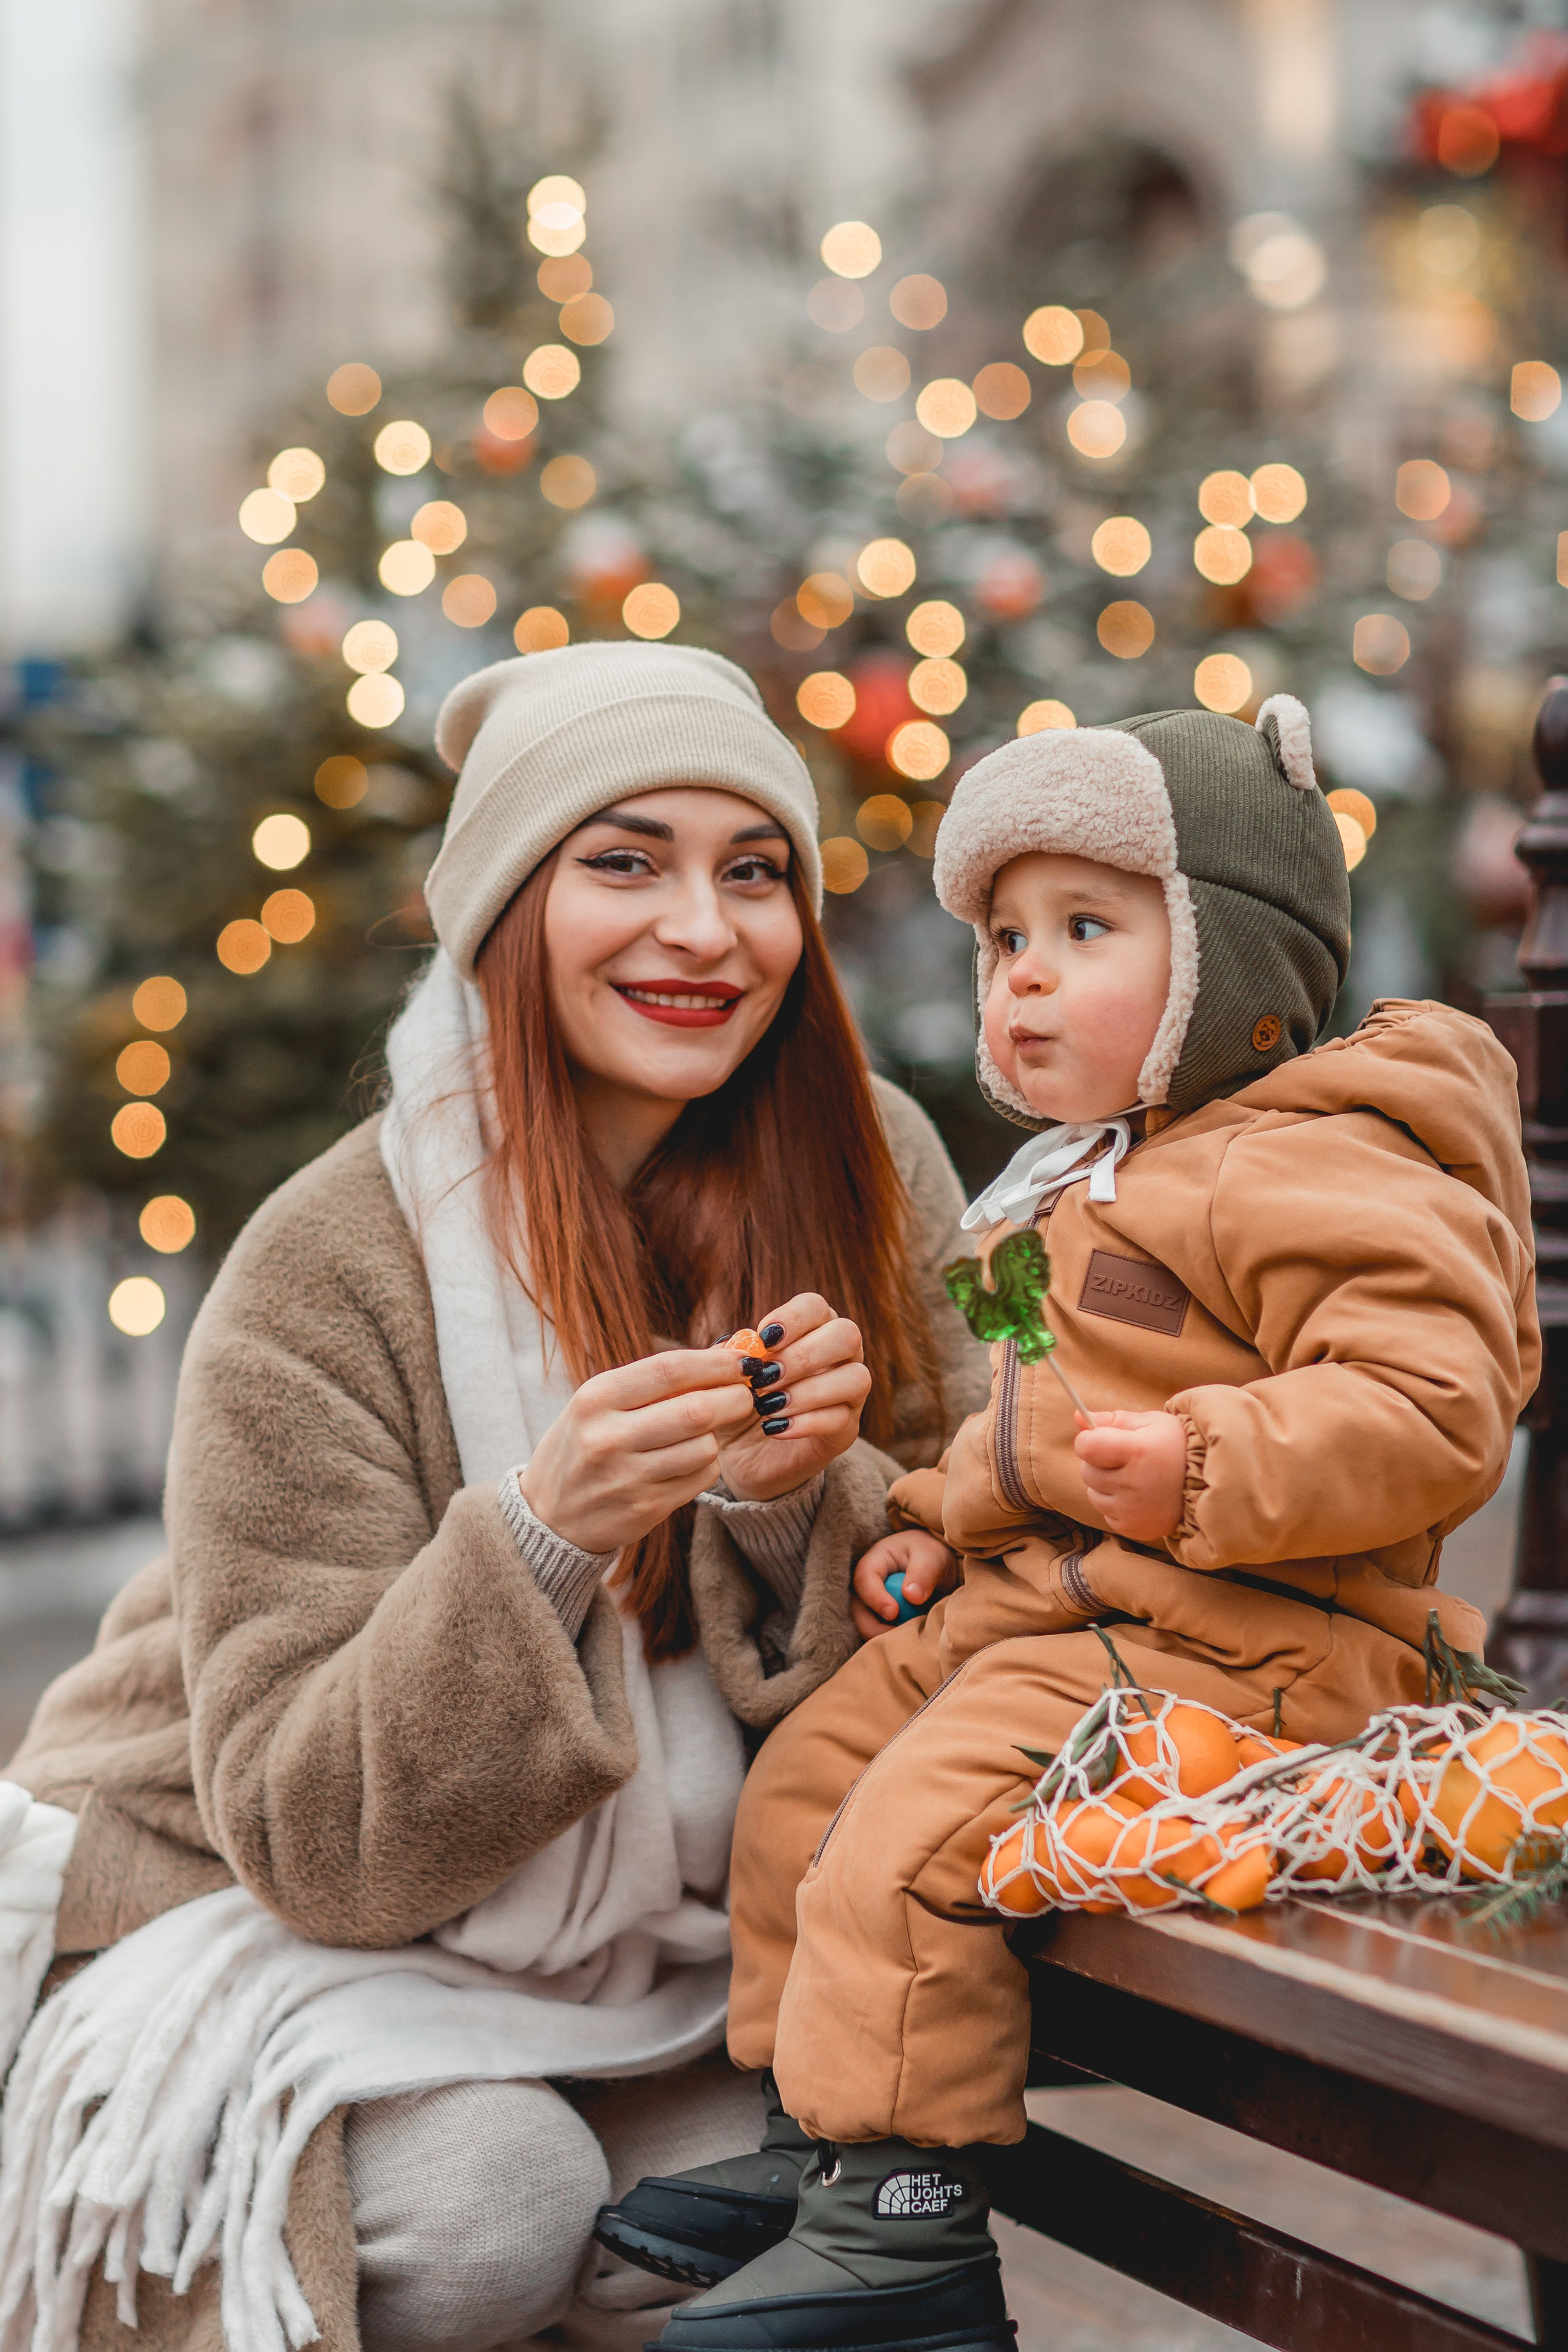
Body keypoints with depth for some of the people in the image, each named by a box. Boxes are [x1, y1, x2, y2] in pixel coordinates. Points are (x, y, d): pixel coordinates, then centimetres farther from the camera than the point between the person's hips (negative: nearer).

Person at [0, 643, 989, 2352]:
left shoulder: (864, 1171, -9)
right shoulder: (326, 1274, -21)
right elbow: (309, 1830, -21)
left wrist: (796, 1503, -27)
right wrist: (538, 1537, -37)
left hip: (644, 1937, 4)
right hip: (247, 1909, -4)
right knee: (486, 2200, -28)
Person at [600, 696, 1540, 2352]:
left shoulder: (1322, 1174, -15)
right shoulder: (1079, 1176, 18)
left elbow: (1434, 1411, -25)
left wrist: (1210, 1469, -33)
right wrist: (934, 1519, 19)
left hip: (1208, 1643, -11)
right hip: (1024, 1602, 11)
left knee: (913, 1834, -22)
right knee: (809, 1772, 13)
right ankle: (816, 2140, 24)